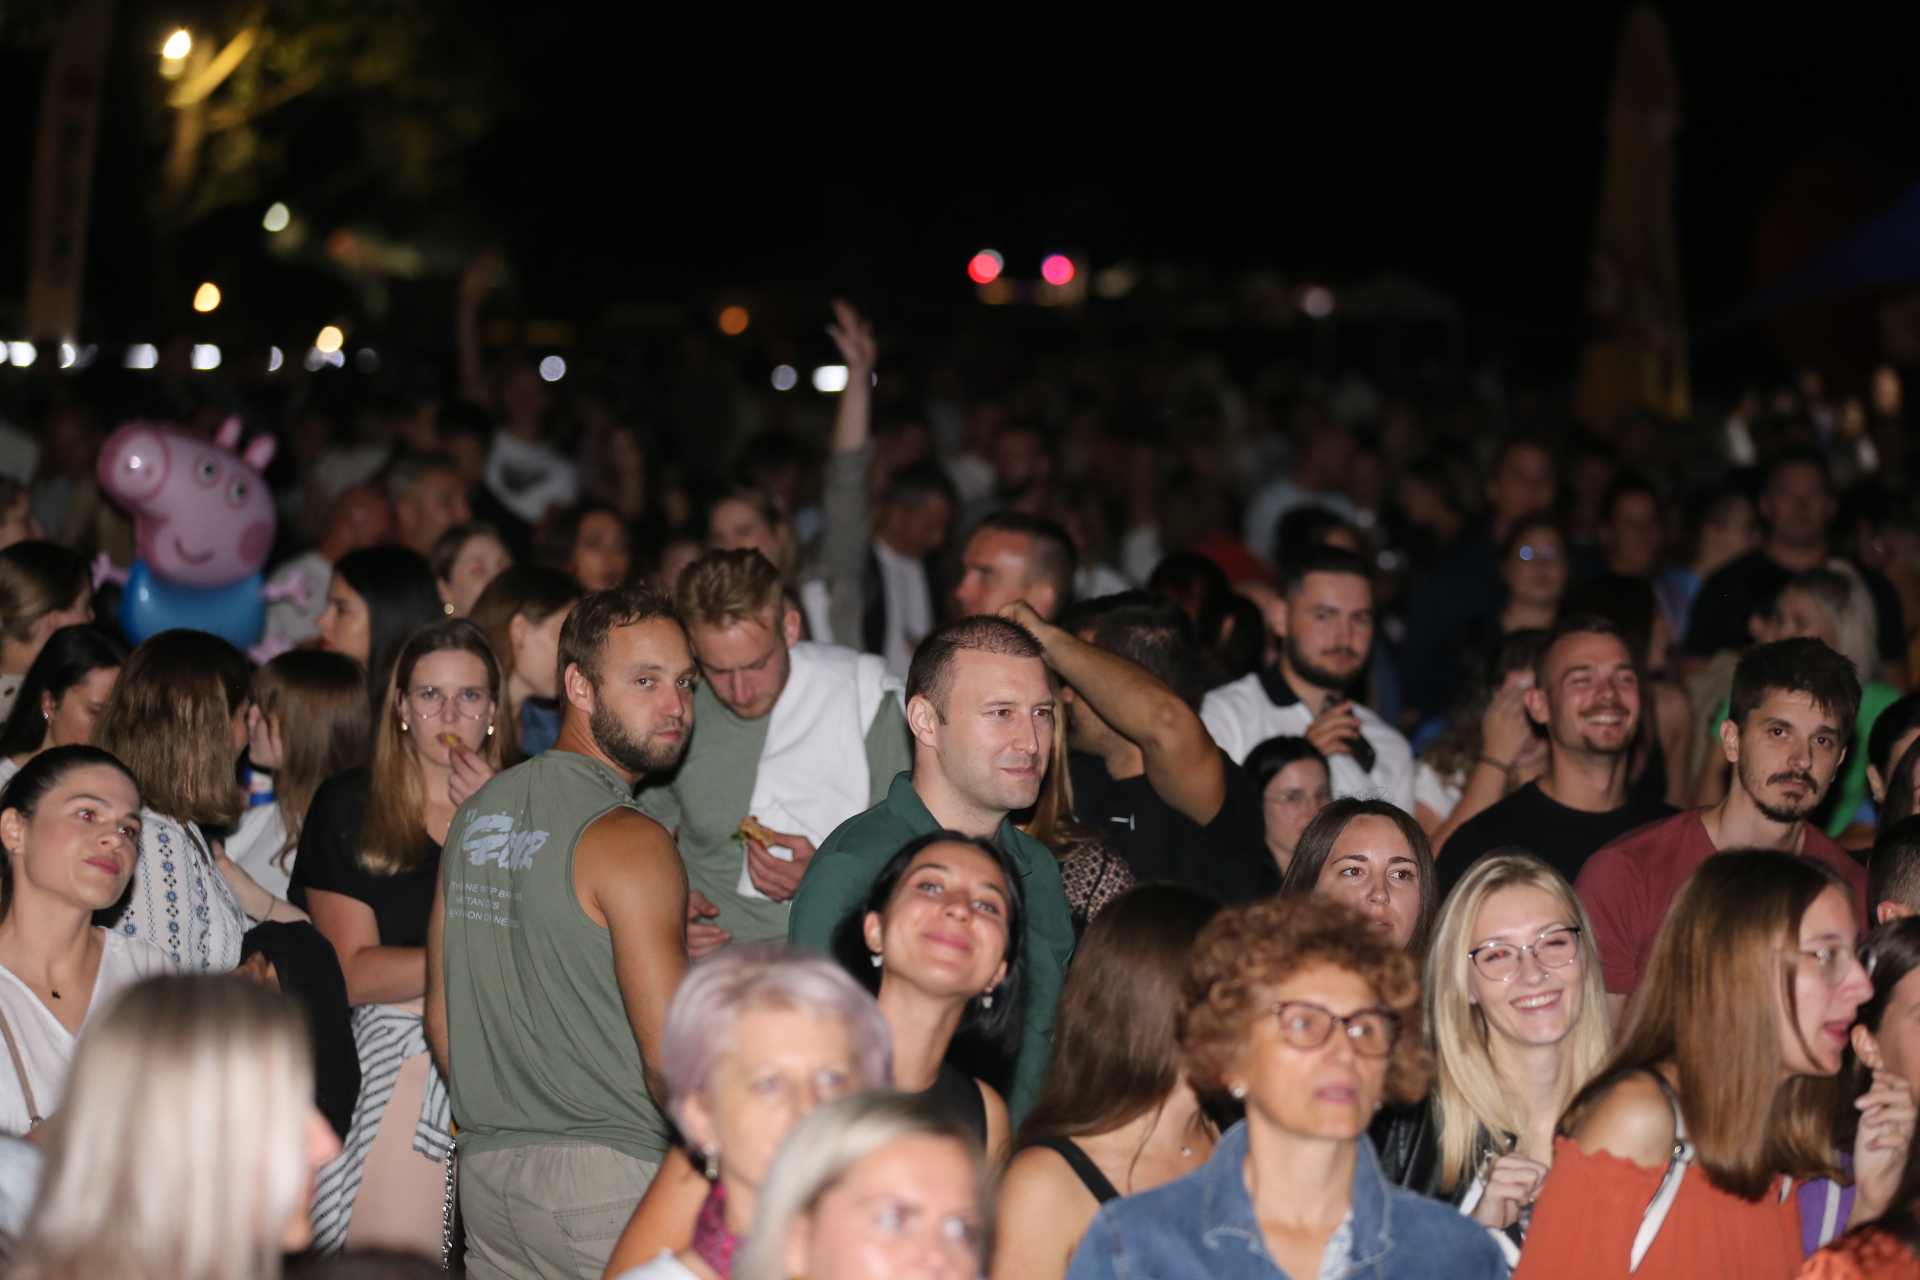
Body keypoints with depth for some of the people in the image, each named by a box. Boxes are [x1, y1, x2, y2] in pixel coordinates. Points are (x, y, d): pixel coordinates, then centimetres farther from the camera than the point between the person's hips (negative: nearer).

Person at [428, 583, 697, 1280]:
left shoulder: (477, 813, 11)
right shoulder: (628, 841, -13)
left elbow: (441, 1017, 16)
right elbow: (671, 1058, -18)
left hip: (485, 1171, 8)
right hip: (606, 1172, -8)